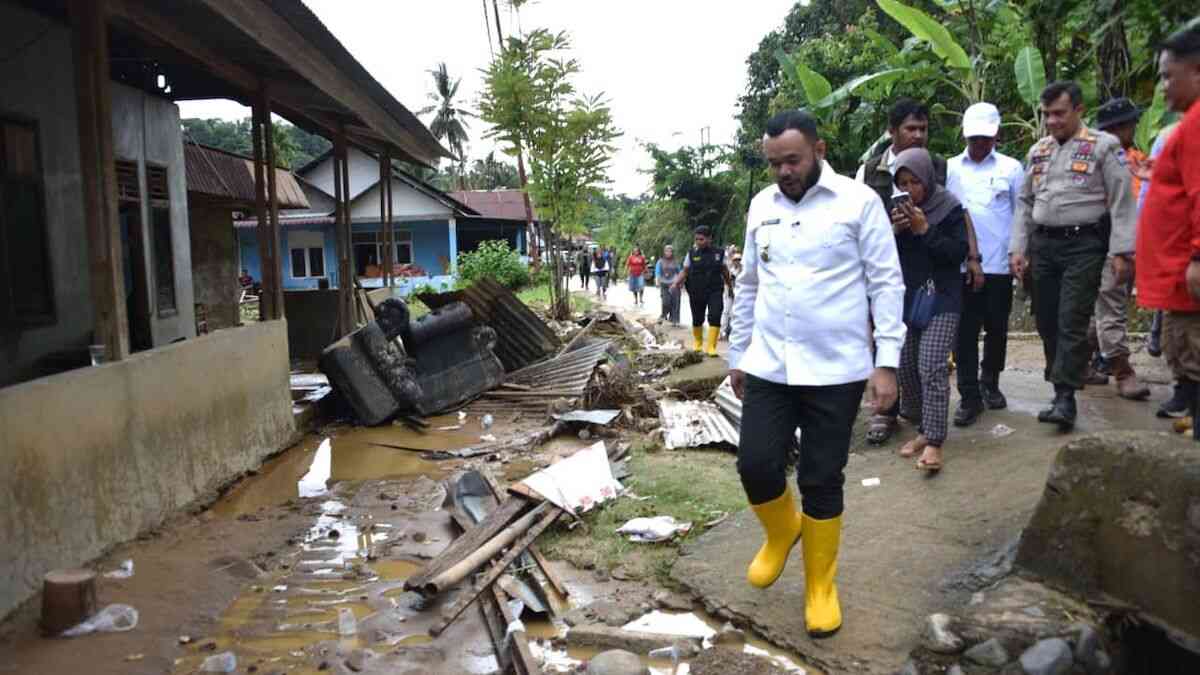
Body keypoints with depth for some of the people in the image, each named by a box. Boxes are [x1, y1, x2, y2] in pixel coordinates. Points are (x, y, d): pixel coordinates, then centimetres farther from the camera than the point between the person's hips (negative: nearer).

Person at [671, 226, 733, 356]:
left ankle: (711, 347, -10)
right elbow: (685, 271, 4)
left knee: (715, 318, -13)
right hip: (696, 293, 1)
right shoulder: (692, 254, 1)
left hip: (715, 291, 0)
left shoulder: (719, 253, 3)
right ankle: (698, 343, 32)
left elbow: (724, 271, 14)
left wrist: (730, 284, 21)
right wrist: (676, 283, -11)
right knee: (697, 319, 9)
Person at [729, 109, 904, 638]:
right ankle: (781, 532, 33)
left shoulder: (859, 201, -5)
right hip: (768, 366, 4)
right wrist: (737, 355, 17)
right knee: (756, 466, -1)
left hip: (835, 369, -3)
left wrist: (887, 362, -10)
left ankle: (820, 585, 24)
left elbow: (886, 283, -5)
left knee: (822, 481, 3)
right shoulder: (760, 206, 9)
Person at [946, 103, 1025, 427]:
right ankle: (969, 396, 7)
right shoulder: (950, 168, 6)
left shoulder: (1011, 168, 4)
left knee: (997, 329, 11)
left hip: (999, 264, 0)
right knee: (965, 332, 0)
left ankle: (990, 384, 30)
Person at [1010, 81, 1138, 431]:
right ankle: (1060, 389, 21)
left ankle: (1065, 398, -7)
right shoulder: (1038, 151, 14)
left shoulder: (1103, 146, -2)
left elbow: (1121, 201, -6)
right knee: (1047, 323, 8)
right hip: (1044, 244, 6)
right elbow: (1025, 202, 17)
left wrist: (1121, 252, -12)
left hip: (1084, 245, -6)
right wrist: (1018, 248, 9)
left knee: (1071, 322, -10)